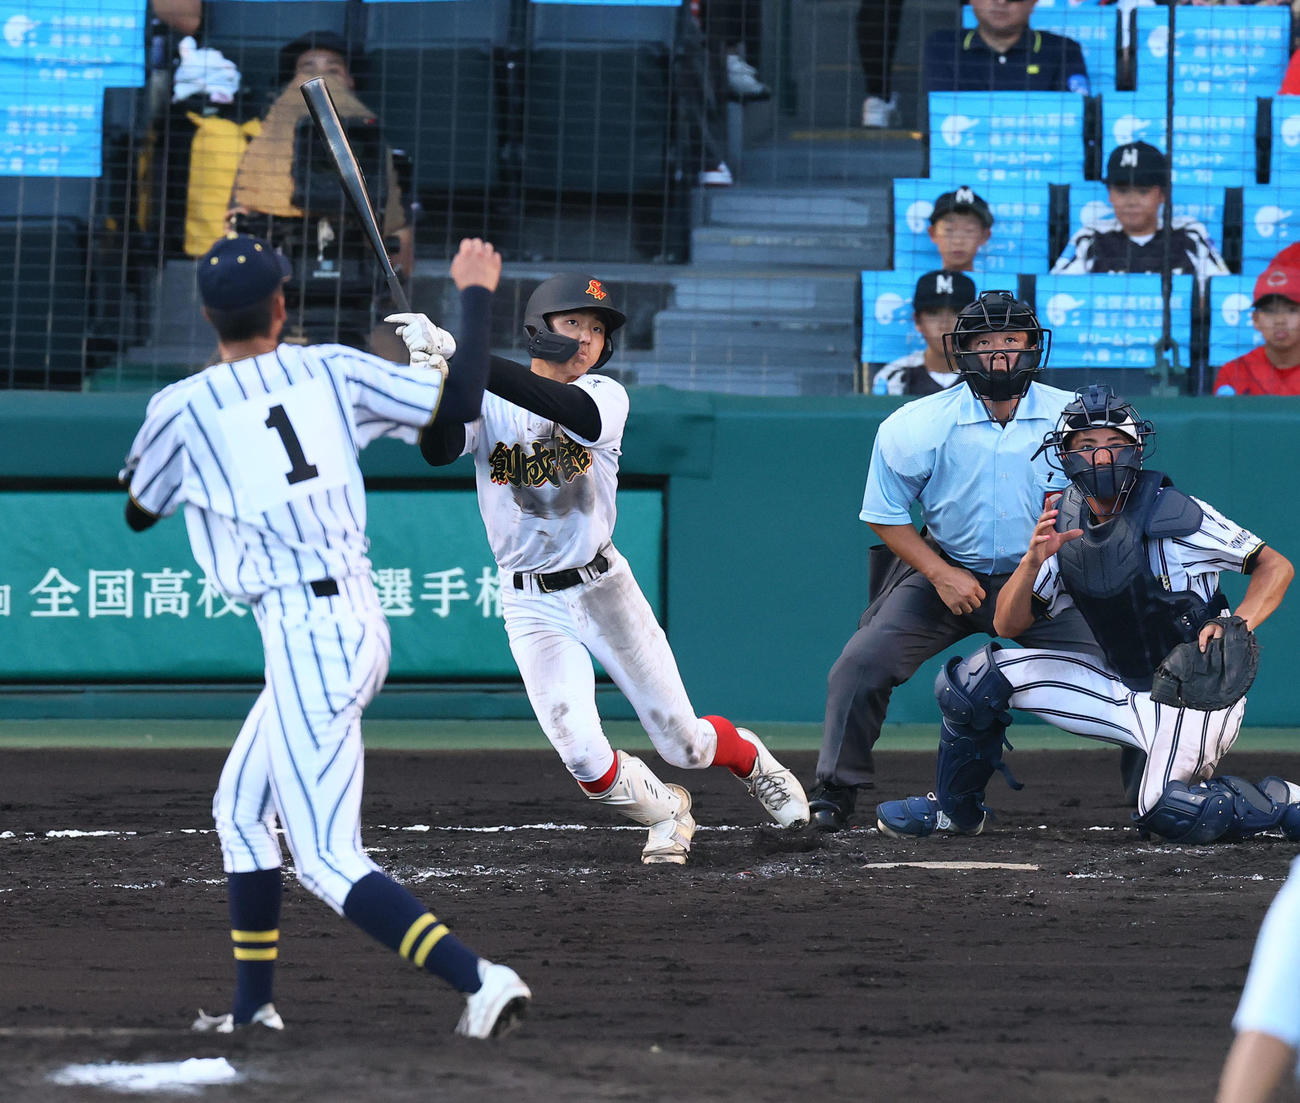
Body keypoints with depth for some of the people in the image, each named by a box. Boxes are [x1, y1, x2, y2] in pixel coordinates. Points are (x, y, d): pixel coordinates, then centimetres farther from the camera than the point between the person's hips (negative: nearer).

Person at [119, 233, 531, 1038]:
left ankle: (479, 978, -24)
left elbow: (137, 512, 10)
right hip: (362, 620, 7)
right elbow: (461, 402, 2)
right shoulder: (330, 370, 3)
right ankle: (255, 1003, 30)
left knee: (327, 859, -7)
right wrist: (477, 294, 15)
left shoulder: (183, 409, -7)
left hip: (302, 635, -7)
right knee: (241, 810, 25)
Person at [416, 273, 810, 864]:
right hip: (533, 607, 0)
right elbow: (439, 449, -23)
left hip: (604, 589, 0)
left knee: (683, 743, 6)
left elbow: (575, 413, -29)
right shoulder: (487, 404, -4)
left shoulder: (606, 396, -6)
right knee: (585, 759, -14)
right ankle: (665, 810, 18)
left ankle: (754, 760, 41)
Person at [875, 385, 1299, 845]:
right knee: (976, 676, -1)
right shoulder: (1064, 524, 1)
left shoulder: (1173, 512, -17)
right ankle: (954, 809, 19)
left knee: (1168, 813, -32)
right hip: (1124, 691, 6)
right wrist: (1033, 560, -17)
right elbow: (1007, 625, 1)